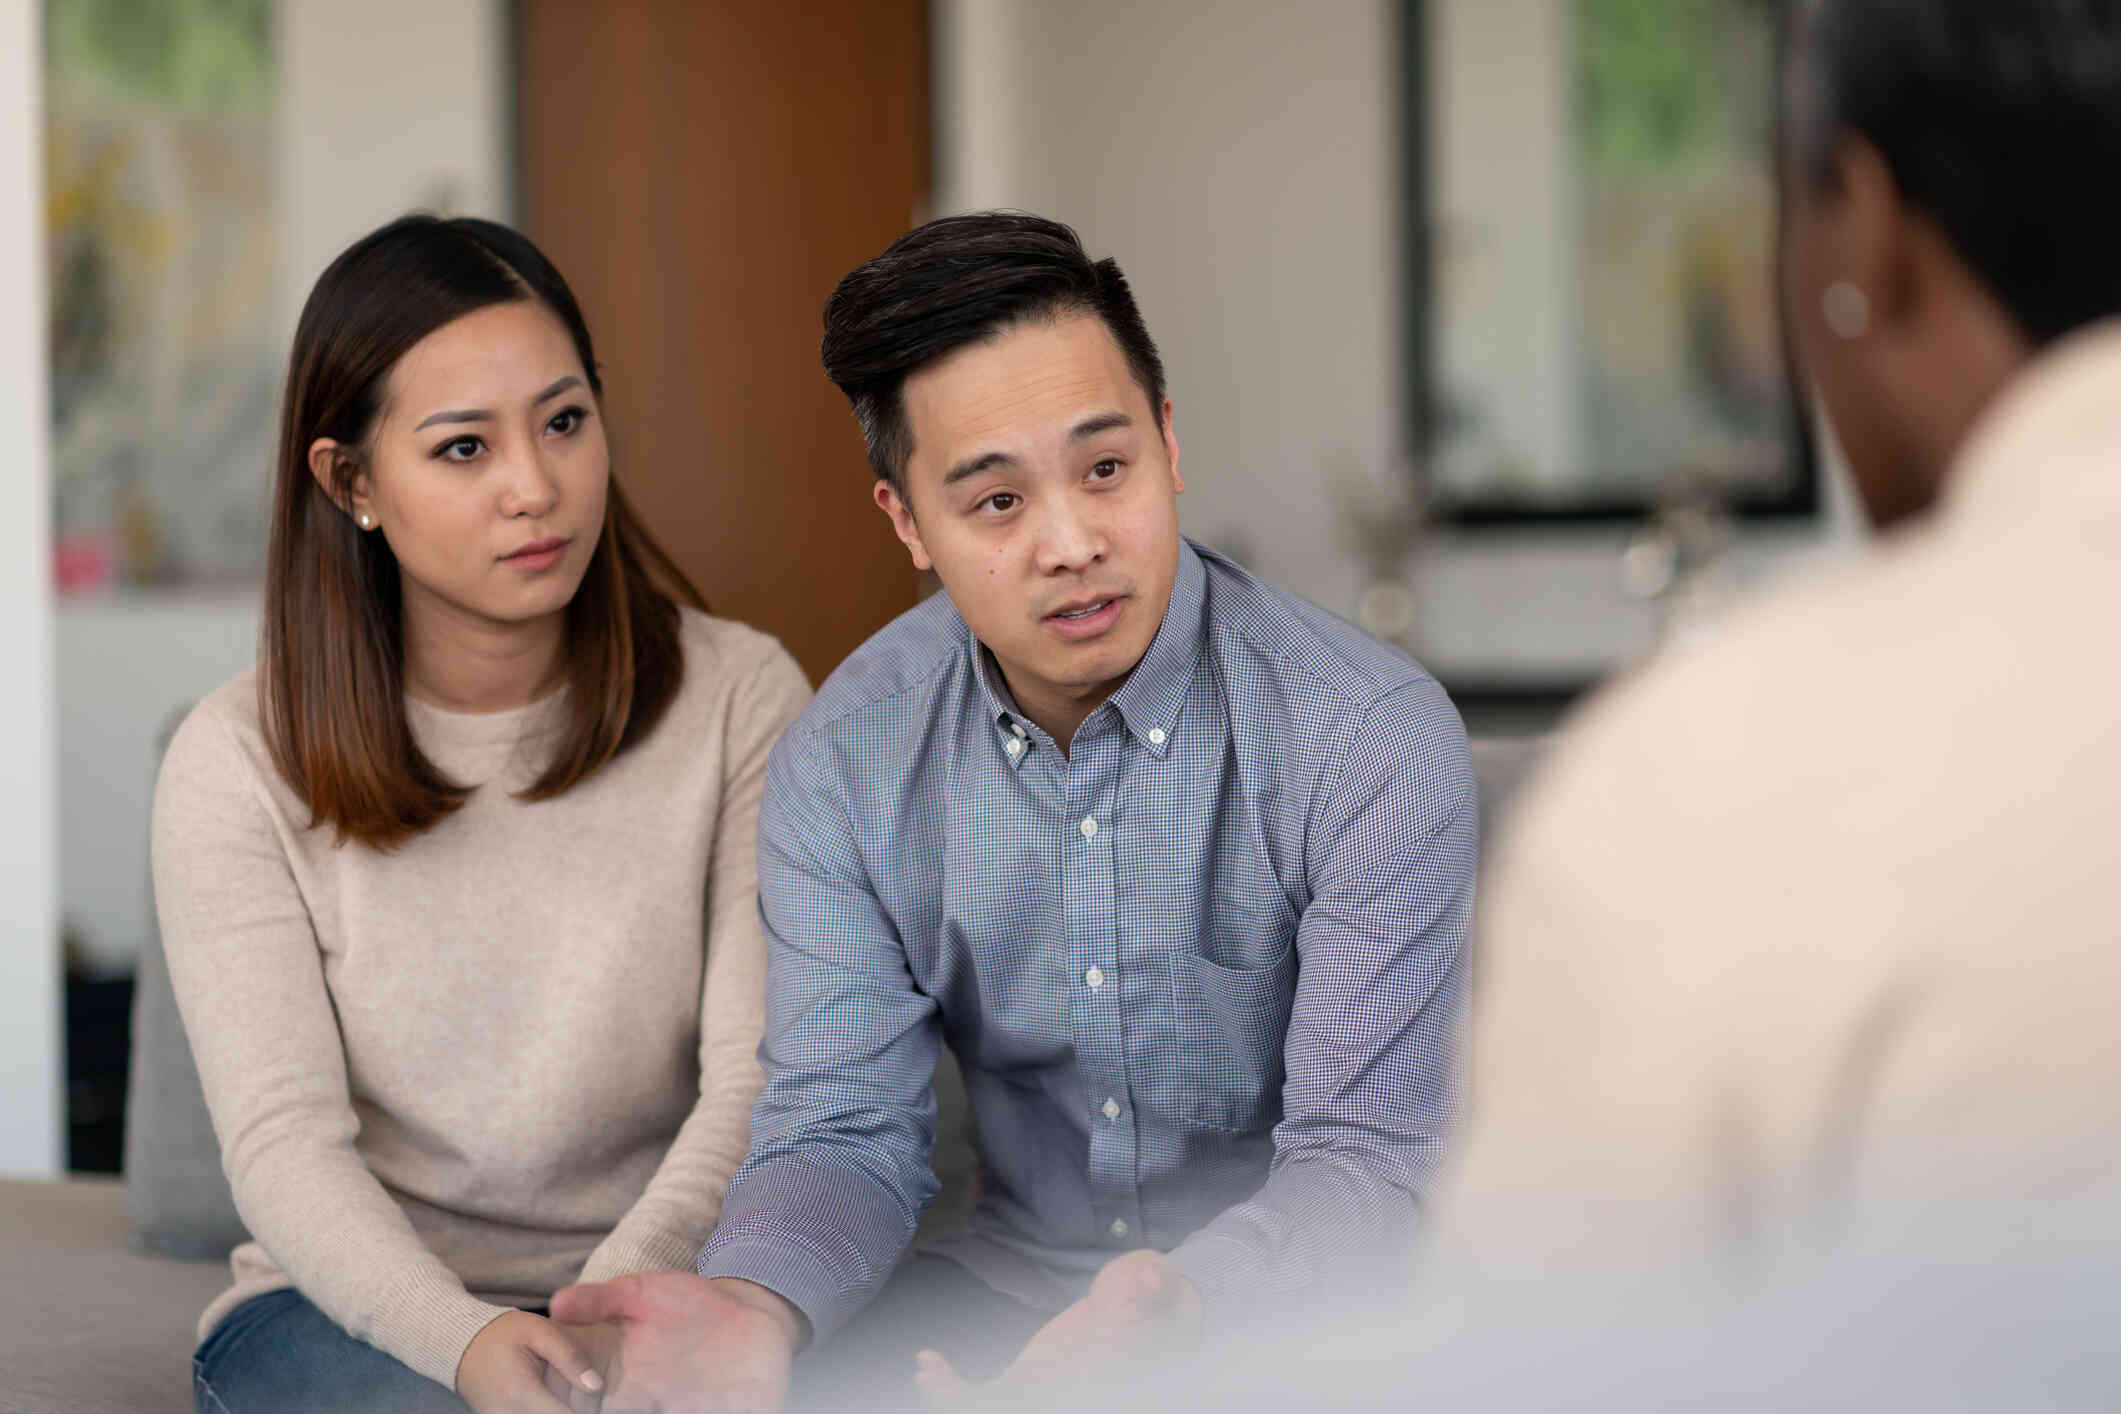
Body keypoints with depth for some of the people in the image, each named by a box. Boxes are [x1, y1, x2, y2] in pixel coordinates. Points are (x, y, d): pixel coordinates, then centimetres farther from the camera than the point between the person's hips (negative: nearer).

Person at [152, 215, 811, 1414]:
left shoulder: (740, 699, -2)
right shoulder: (239, 766, -3)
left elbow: (763, 1083, -10)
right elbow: (284, 1140, -10)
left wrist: (621, 1295, -30)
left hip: (665, 1286, 1)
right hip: (359, 1298, -1)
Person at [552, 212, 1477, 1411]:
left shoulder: (1375, 740, -15)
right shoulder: (846, 764, -2)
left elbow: (1364, 1157, -17)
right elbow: (849, 1130, -2)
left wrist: (1179, 1310, -38)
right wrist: (753, 1300, -26)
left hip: (1297, 1309, -2)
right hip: (1012, 1289, 3)